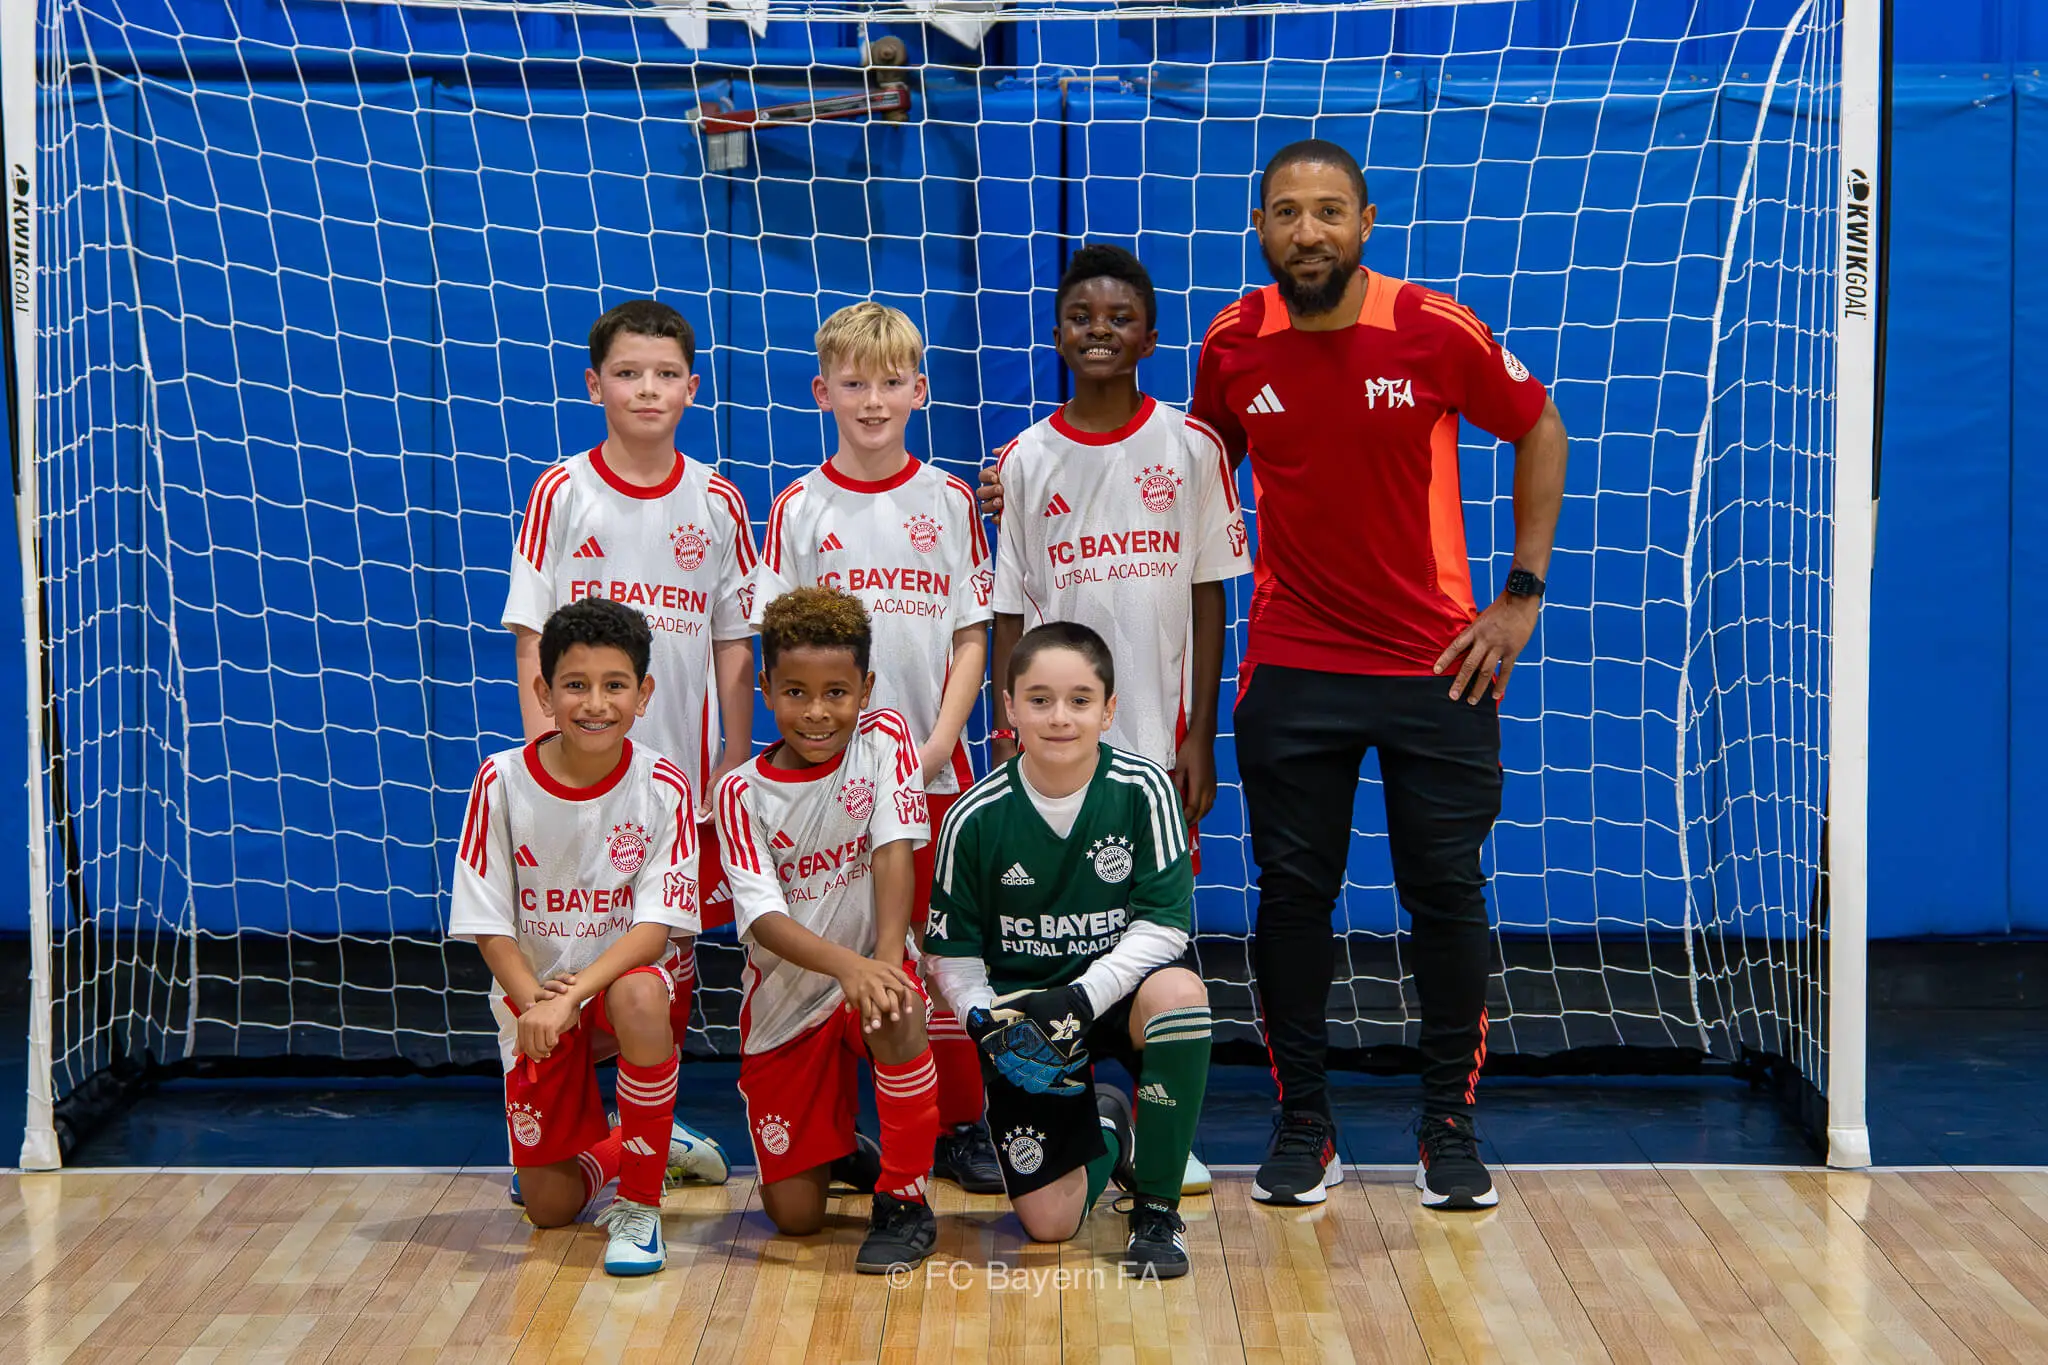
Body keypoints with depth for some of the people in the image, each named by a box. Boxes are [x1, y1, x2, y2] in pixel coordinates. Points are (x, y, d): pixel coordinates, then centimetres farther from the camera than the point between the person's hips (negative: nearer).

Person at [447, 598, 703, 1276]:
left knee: (639, 999, -39)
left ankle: (639, 1201, -19)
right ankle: (622, 1145, 35)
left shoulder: (664, 788, -14)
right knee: (550, 1207, -3)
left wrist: (571, 995, -31)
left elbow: (655, 927, -18)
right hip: (532, 991, 1)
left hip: (627, 974, -1)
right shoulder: (502, 781, -12)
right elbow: (488, 925, -8)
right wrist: (533, 1001, -24)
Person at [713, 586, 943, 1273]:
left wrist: (886, 961, -32)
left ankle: (905, 1199, -18)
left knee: (893, 1011, -39)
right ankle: (838, 1145, 35)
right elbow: (762, 914, -19)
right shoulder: (743, 792, -8)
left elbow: (894, 850, -16)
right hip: (785, 1002, 1)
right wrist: (847, 965, -38)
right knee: (794, 1217, -3)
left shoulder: (884, 740, -6)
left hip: (869, 969, -1)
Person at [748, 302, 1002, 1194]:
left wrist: (939, 743, -7)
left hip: (933, 769, 1)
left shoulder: (948, 501, 5)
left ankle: (959, 1125, 13)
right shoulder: (800, 509, 3)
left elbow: (971, 637, 4)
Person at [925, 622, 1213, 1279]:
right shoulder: (975, 818, -10)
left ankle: (1157, 1207, -17)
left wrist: (1082, 998, -25)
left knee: (1180, 993, -38)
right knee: (1048, 1222, -10)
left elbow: (1164, 924, -13)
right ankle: (1102, 1127, 29)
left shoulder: (1144, 790, -12)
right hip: (1020, 1007, 0)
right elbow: (951, 953, -1)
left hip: (1117, 987, 0)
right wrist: (989, 1024, -18)